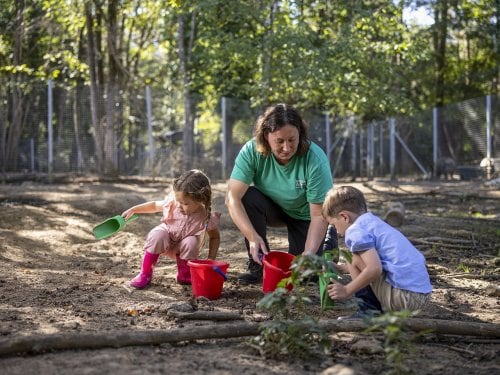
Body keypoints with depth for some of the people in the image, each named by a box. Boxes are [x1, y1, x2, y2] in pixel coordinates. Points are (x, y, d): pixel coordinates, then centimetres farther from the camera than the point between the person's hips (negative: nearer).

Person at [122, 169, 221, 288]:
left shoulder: (207, 218, -28)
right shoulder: (172, 202, -26)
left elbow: (215, 237, -12)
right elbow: (154, 205, -4)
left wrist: (210, 260, -21)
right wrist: (133, 210, -7)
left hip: (184, 247, 0)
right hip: (166, 239, 0)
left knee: (191, 242, -34)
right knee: (157, 235, -32)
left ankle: (185, 275, -6)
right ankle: (145, 274, -16)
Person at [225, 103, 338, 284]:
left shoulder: (315, 159, -31)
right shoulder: (252, 151, -27)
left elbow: (319, 215, -28)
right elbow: (232, 197, -33)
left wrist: (309, 253, -41)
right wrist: (252, 237, -44)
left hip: (304, 216, -2)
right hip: (274, 209, 2)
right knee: (248, 197, -30)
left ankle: (328, 240, 20)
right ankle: (258, 265, -13)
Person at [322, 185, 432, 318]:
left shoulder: (355, 231, -9)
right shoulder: (375, 222, 21)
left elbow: (374, 268, -22)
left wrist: (346, 291, -11)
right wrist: (345, 268, 40)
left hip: (405, 296, -10)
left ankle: (370, 310, -1)